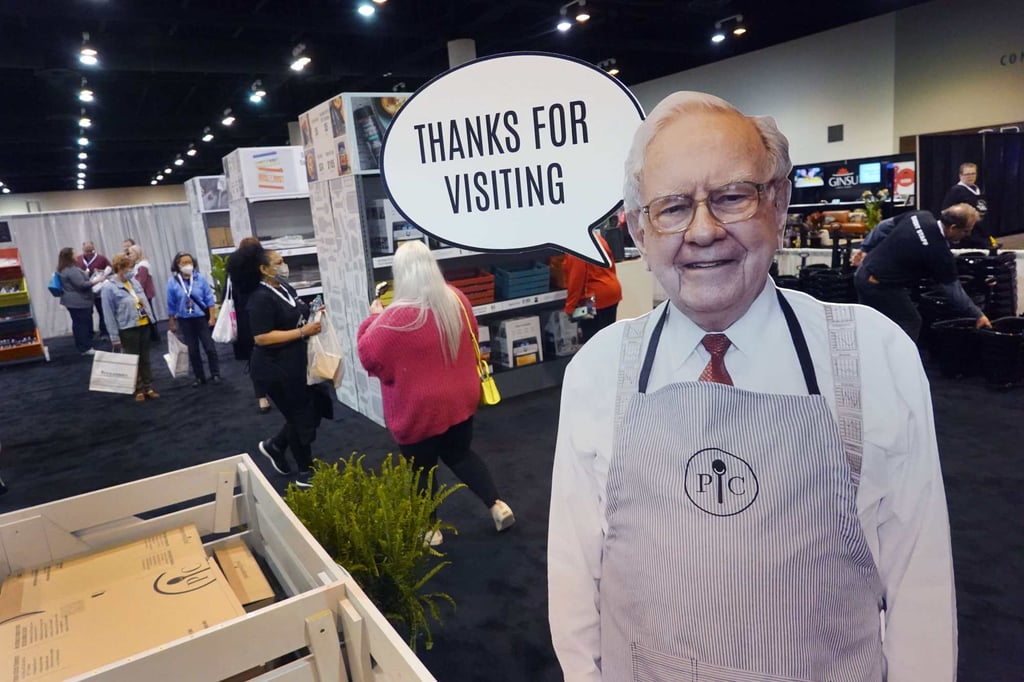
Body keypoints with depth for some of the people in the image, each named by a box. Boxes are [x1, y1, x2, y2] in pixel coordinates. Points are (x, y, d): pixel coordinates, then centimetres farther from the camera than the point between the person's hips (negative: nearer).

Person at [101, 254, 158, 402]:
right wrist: (114, 337, -12)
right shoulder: (109, 288, -12)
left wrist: (151, 318, 11)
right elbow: (109, 315, -12)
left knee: (145, 359, 13)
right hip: (128, 329, -5)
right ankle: (138, 390, 16)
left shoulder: (134, 282, 5)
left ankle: (148, 388, 22)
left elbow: (145, 301, 13)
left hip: (144, 325, 6)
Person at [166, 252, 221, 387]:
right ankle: (199, 377, 20)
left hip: (202, 318, -1)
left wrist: (212, 317, -7)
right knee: (193, 350, 9)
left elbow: (209, 299, -3)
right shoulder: (172, 282, -5)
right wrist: (172, 323, 5)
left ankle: (215, 375, 12)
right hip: (185, 320, 1)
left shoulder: (200, 279, -6)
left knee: (210, 347, -1)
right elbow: (171, 305, 1)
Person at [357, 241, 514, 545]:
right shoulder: (457, 299, -5)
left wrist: (375, 317, -1)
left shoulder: (397, 318, -26)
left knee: (422, 469, 14)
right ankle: (497, 505, 21)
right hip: (461, 398, 6)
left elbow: (368, 355, -14)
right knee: (460, 455, 26)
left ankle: (429, 530, 30)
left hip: (419, 410, -6)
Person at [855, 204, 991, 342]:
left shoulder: (920, 216, -2)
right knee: (910, 324, 7)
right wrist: (977, 315, 3)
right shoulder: (939, 251, -18)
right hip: (880, 286, -8)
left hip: (863, 273, 8)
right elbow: (953, 290, -8)